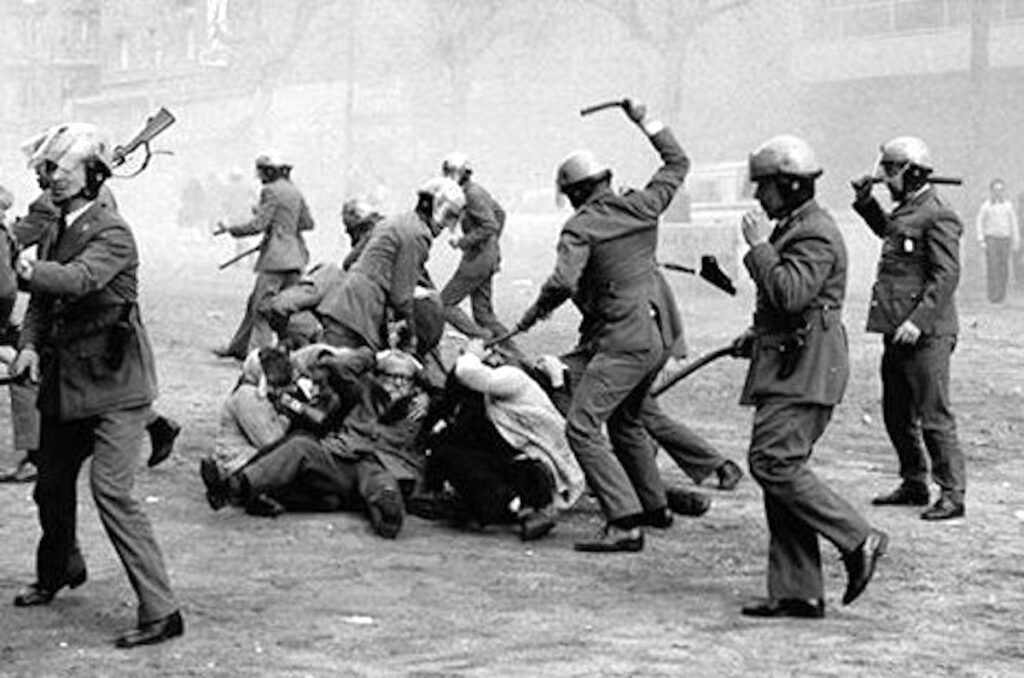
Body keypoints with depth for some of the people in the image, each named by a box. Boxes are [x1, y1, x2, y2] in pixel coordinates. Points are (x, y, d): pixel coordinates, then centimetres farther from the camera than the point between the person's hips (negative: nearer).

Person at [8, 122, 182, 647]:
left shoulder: (112, 234, -14)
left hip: (113, 386, -9)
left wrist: (29, 270, -15)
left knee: (111, 491, -17)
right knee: (51, 486, 20)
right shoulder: (54, 236, 11)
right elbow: (42, 301, 14)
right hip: (64, 383, 9)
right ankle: (59, 570, 47)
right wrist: (30, 344, -4)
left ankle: (160, 611, -14)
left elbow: (78, 279, -31)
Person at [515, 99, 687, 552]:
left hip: (623, 340, -8)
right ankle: (653, 505, 39)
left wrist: (535, 312, -8)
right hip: (659, 334, 8)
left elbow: (564, 281, -26)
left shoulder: (581, 227, -11)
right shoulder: (640, 207, 6)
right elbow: (677, 164, 22)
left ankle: (624, 524, -21)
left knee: (583, 426, -11)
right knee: (625, 419, 27)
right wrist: (645, 121, 28)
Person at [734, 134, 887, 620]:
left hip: (804, 370, -11)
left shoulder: (816, 234, -13)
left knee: (773, 462, -17)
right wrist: (757, 336, 19)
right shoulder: (792, 228, 21)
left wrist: (759, 246, -16)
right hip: (786, 366, 11)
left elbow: (791, 293, -27)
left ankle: (857, 539, -8)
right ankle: (797, 592, 7)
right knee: (780, 470, 6)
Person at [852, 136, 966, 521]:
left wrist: (920, 320, -26)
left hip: (926, 335, -10)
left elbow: (947, 276, -20)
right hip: (897, 331, 10)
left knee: (933, 416, -6)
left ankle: (952, 494, 0)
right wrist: (865, 202, 25)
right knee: (896, 413, 16)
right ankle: (914, 485, 28)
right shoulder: (905, 211, 15)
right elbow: (888, 232, 38)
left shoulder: (937, 217, -14)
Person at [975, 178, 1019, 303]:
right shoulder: (986, 206, -3)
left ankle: (1001, 295, 12)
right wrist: (981, 240, -7)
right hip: (991, 239, -2)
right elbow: (979, 223, 1)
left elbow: (1013, 224, 8)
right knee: (992, 268, -9)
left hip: (1005, 240, 2)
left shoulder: (1008, 205, 4)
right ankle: (992, 294, -6)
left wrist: (1016, 242, 6)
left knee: (1004, 269, 1)